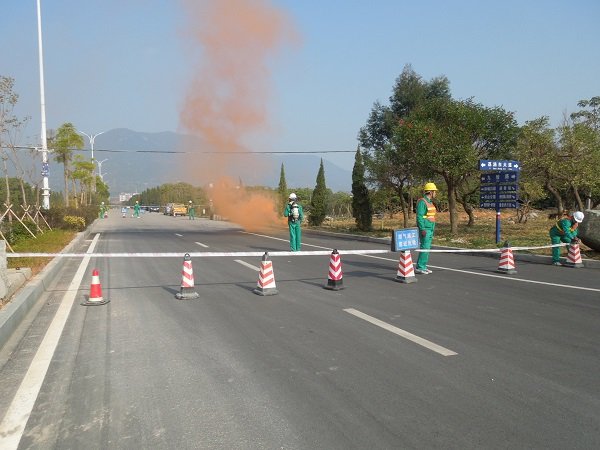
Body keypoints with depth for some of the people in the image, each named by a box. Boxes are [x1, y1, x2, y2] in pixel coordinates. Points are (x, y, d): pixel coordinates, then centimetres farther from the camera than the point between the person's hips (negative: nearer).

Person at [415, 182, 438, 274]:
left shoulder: (429, 202, 15)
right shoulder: (422, 202, -15)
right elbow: (419, 216, -20)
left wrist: (432, 229, 20)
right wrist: (422, 229, -24)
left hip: (430, 229, 10)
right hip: (425, 229, -10)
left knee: (426, 248, 9)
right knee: (425, 248, -11)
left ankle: (423, 267, 14)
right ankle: (419, 268, -7)